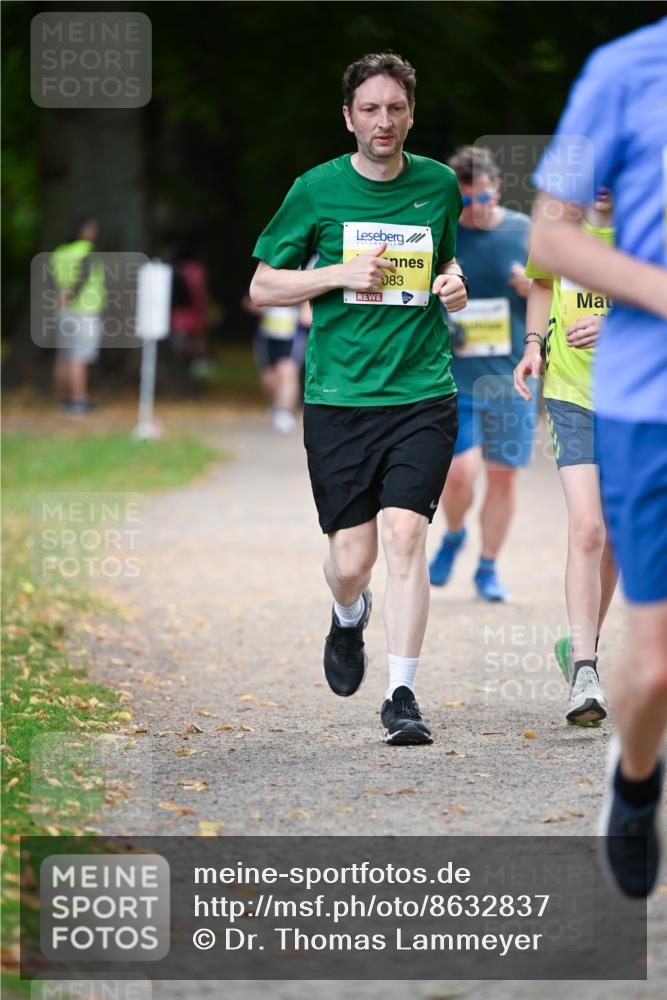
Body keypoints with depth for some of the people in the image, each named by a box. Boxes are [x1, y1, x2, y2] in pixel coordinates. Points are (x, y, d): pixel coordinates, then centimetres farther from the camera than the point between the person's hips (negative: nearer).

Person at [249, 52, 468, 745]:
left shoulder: (439, 185, 7)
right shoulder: (316, 190, 0)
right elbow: (262, 287, 5)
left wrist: (453, 286, 2)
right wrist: (340, 275, -9)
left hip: (423, 394, 1)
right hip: (338, 396, -1)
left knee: (404, 535, -14)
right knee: (350, 558, 0)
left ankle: (401, 694, -9)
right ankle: (349, 618, 37)